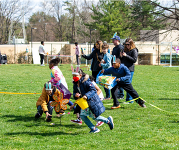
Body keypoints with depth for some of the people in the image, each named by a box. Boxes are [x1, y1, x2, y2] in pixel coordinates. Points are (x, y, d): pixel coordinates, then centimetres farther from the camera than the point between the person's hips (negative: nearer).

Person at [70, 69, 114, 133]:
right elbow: (74, 92, 9)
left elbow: (93, 90, -23)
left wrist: (87, 95, -37)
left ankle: (108, 120, 19)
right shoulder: (75, 84, 5)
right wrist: (75, 95, -16)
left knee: (94, 117, -2)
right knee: (82, 115, 3)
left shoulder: (86, 82, -20)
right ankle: (93, 129, 13)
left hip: (92, 101, -8)